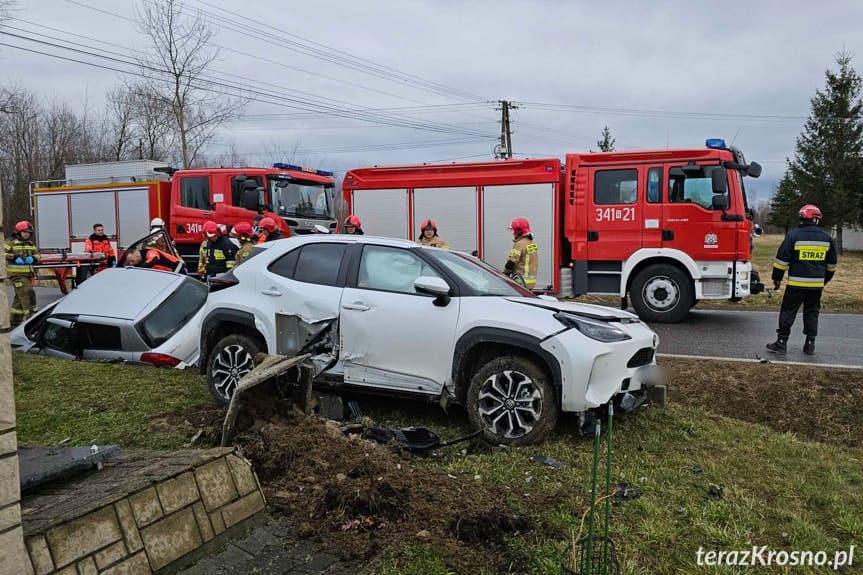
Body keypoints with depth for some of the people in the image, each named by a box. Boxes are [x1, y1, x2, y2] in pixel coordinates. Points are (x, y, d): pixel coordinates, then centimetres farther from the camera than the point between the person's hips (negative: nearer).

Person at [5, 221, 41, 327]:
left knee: (20, 297, 16)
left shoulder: (31, 244, 15)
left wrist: (33, 258, -4)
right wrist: (14, 259, -22)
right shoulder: (11, 243, -6)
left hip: (28, 274, 8)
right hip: (17, 274, -8)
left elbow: (37, 256, 18)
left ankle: (15, 320, 27)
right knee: (28, 293, -16)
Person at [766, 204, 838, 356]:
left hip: (796, 283, -4)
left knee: (788, 311, 3)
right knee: (812, 312, 13)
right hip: (817, 283, 4)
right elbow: (831, 263, 15)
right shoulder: (827, 237, 6)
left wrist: (777, 278, 0)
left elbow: (782, 259, -9)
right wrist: (825, 279, 28)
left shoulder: (793, 235, -9)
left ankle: (781, 342, 3)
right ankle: (810, 345, 15)